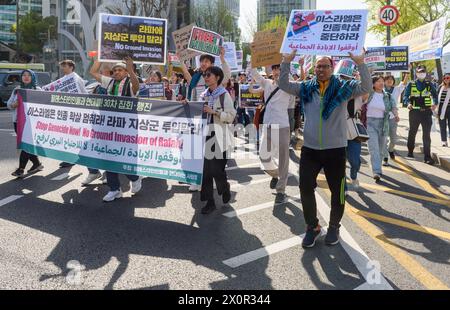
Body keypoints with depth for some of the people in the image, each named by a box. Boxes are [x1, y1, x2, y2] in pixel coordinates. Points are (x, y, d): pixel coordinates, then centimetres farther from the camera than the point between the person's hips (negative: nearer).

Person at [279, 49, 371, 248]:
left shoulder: (343, 88, -1)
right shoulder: (306, 88, 6)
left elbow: (366, 88, -12)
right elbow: (283, 85, 2)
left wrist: (360, 63, -22)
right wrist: (287, 61, -9)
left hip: (335, 149, -2)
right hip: (309, 149, 2)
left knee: (337, 191, 9)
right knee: (305, 189, 3)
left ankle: (334, 227, 30)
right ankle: (312, 227, 22)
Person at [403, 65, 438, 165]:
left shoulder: (429, 84, 8)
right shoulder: (411, 84, 5)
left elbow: (435, 95, 2)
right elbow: (405, 96, -2)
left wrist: (435, 103, -19)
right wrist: (408, 103, -23)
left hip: (427, 112, 0)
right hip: (414, 112, 0)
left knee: (427, 135, -2)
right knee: (412, 133, 13)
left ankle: (427, 157, 0)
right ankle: (410, 152, 30)